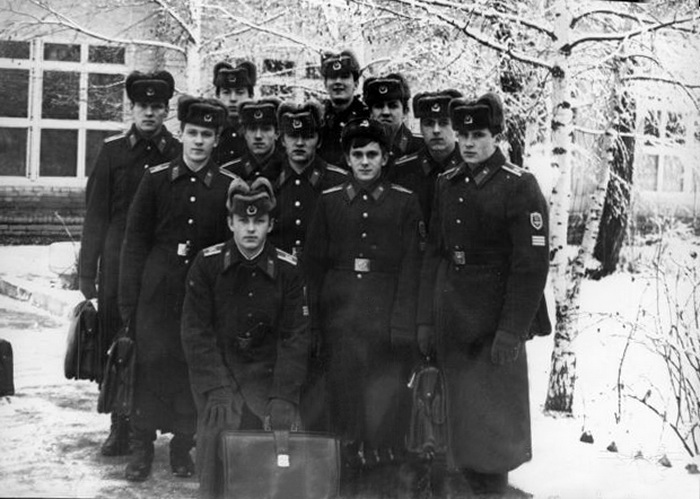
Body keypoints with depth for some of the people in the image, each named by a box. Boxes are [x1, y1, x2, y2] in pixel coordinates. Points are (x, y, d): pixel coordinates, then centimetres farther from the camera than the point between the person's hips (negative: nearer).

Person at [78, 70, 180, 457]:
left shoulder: (179, 154, 4)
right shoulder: (113, 151, 6)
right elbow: (96, 214, 5)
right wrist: (87, 272, 0)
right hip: (118, 265, 1)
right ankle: (121, 428, 14)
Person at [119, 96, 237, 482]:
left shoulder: (229, 186, 1)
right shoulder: (156, 178, 2)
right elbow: (135, 239, 3)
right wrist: (128, 298, -1)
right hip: (157, 290, 0)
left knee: (194, 368, 4)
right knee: (150, 363, 0)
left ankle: (183, 444, 19)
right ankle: (142, 446, 13)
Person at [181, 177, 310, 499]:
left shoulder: (287, 270, -2)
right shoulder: (207, 264, -4)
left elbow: (295, 337, -3)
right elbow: (196, 331, -6)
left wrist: (284, 397, -12)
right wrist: (215, 388, -16)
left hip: (265, 370, 1)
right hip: (215, 365, -1)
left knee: (279, 427, -14)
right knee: (220, 427, -19)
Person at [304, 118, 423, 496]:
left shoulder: (405, 202, 4)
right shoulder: (329, 201, 9)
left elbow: (411, 265, -1)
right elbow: (313, 262, 8)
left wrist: (402, 322, -9)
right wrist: (314, 317, 0)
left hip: (386, 318, -1)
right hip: (340, 315, 2)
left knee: (387, 401, -3)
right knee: (344, 394, 3)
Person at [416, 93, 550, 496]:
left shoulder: (520, 187, -8)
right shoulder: (447, 184, 10)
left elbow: (532, 265, -12)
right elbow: (434, 254, 12)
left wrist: (512, 330, -16)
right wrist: (425, 319, 8)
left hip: (495, 326, -5)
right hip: (451, 324, 5)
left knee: (493, 420, 1)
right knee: (459, 416, 13)